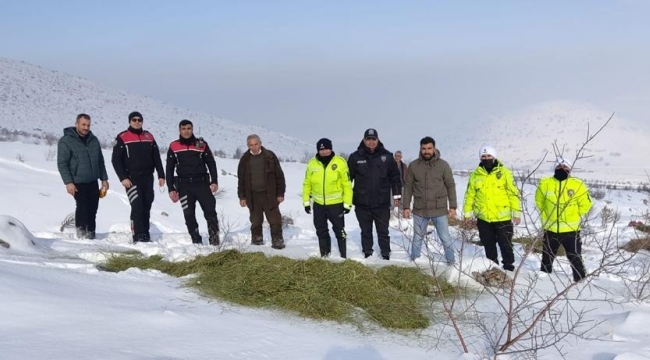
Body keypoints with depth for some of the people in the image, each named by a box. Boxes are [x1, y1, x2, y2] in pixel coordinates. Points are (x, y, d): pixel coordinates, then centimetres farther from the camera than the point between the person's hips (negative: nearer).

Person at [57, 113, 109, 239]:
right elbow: (62, 164, -9)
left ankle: (91, 233, 15)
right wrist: (68, 182, -16)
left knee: (93, 208, 6)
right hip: (78, 183, -5)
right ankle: (81, 230, -3)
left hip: (93, 182, 6)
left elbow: (100, 161, 20)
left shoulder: (93, 140, 12)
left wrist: (104, 179, 15)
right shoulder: (66, 141, -6)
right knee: (82, 205, -16)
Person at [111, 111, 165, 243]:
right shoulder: (122, 138, 0)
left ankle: (145, 234, 13)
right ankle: (138, 236, -14)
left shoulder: (149, 137, 13)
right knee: (137, 206, -15)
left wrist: (161, 175, 8)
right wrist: (123, 178, -12)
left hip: (147, 178, 4)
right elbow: (116, 160, -4)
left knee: (146, 206, 5)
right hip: (132, 179, -4)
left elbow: (156, 157, 15)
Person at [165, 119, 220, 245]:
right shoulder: (173, 147, 7)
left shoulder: (201, 144, 6)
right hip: (184, 185, 1)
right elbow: (169, 170, 11)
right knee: (189, 215, 0)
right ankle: (196, 241, 7)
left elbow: (211, 163, 8)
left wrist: (214, 182, -4)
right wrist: (171, 189, 5)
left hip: (202, 183, -1)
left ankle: (214, 240, -3)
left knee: (210, 211, -8)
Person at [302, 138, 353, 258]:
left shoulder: (340, 162, -9)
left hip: (336, 203, -3)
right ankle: (324, 256, 26)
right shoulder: (312, 163, 0)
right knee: (321, 231, 13)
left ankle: (343, 256, 15)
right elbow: (307, 184, 7)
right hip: (318, 204, 3)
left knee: (339, 230, 4)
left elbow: (347, 184, -7)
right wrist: (306, 201, 4)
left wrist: (347, 203, -8)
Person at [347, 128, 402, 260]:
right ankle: (367, 254, 24)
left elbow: (395, 177, 5)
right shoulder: (355, 157, -2)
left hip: (382, 203, 0)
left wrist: (397, 196, 5)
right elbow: (347, 177, 4)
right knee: (366, 231, 12)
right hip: (362, 204, 0)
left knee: (383, 231, 8)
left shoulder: (387, 156, 0)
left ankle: (386, 255, 18)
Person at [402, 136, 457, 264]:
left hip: (439, 210, -1)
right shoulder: (413, 165, -1)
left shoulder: (443, 165, -4)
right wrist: (406, 207, 1)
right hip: (419, 210, 2)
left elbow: (451, 186, 0)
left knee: (445, 238, 4)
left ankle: (451, 261, 19)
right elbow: (408, 187, 4)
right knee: (417, 238, 12)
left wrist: (452, 206, -3)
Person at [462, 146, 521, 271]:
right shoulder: (475, 175, 4)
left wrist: (516, 213, -5)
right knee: (488, 245, 14)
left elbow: (513, 193, -2)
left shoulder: (504, 173, -3)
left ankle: (509, 267, 15)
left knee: (505, 244, 3)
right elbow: (470, 195, 9)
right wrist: (468, 213, 6)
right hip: (483, 218, 3)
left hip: (502, 217, -3)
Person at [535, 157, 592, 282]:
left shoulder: (577, 184, -7)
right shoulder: (545, 183, -2)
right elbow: (539, 201, 14)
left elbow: (585, 204, 2)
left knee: (576, 260, 3)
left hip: (571, 230, -2)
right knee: (547, 259, 15)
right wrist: (547, 216, 8)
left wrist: (574, 217, -2)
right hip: (550, 229, 2)